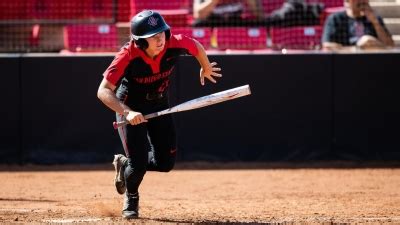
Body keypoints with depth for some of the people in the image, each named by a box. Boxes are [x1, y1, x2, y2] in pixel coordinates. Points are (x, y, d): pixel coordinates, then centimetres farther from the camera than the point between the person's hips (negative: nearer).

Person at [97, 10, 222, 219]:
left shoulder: (174, 45, -24)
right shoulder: (128, 56, -33)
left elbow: (197, 46, 0)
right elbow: (104, 91, -32)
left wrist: (206, 68, 20)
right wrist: (127, 112, -46)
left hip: (159, 105, 4)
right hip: (130, 107, -4)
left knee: (166, 162, 1)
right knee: (139, 163, -12)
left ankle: (125, 164, 31)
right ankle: (131, 198, 22)